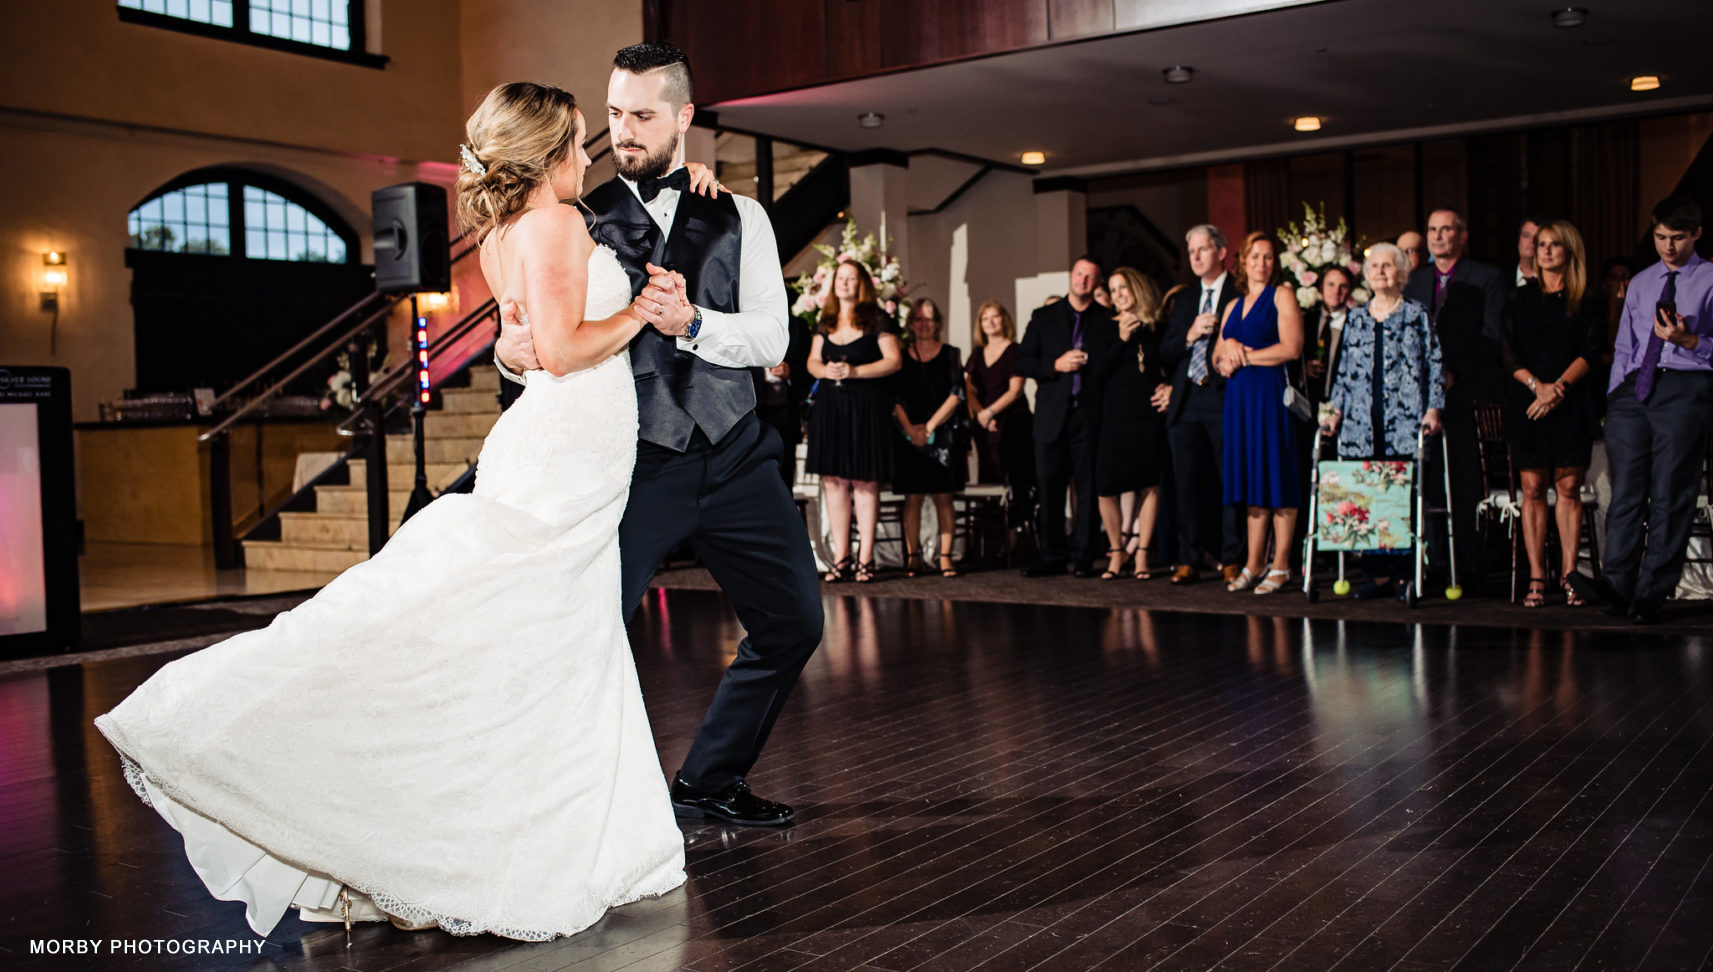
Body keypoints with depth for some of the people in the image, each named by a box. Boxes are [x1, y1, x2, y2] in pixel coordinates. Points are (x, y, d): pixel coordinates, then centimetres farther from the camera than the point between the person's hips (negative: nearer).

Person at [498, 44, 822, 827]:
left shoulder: (738, 217, 9)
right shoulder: (581, 221, 4)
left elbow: (771, 337, -2)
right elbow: (551, 342, -2)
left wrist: (693, 323, -20)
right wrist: (510, 351, -26)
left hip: (734, 454, 3)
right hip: (633, 462, -3)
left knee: (794, 620, 6)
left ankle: (709, 781, 25)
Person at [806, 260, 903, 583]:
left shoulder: (876, 319, 0)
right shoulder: (826, 321, 15)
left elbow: (894, 360, -6)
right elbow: (812, 361, 17)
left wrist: (855, 371, -15)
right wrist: (825, 370, -6)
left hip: (867, 407, -5)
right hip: (830, 406, 5)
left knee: (865, 482, -3)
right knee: (834, 481, 3)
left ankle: (865, 558, 2)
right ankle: (840, 558, 8)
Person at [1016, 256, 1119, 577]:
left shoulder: (1109, 321, 9)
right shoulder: (1043, 317, 13)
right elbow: (1022, 363, 7)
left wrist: (1086, 363, -8)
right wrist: (1056, 365, -7)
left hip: (1090, 416, -1)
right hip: (1052, 416, 1)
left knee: (1088, 488, -1)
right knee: (1050, 488, 1)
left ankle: (1083, 557, 6)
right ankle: (1051, 557, 8)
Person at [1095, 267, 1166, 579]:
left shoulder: (1156, 327, 9)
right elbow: (1099, 372, -3)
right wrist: (1122, 339, -9)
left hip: (1148, 414, 1)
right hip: (1115, 416, -1)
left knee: (1149, 484, -1)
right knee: (1106, 487, -6)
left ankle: (1141, 554, 9)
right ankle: (1116, 553, 11)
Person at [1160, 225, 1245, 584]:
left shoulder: (1241, 296, 1)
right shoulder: (1183, 300, 19)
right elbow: (1165, 354, 12)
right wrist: (1190, 335, -3)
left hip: (1224, 398, -5)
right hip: (1186, 401, 5)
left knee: (1230, 480, -2)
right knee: (1187, 482, 3)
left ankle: (1230, 560, 5)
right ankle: (1189, 560, 9)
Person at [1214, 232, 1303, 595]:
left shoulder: (1282, 296, 1)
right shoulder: (1233, 306, 19)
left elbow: (1291, 348, -11)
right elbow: (1217, 358, 19)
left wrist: (1245, 356, -5)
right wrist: (1227, 349, -4)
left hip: (1272, 395, -6)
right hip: (1239, 397, 6)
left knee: (1277, 479, -5)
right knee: (1252, 482, 6)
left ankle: (1280, 565, -1)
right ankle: (1253, 564, 9)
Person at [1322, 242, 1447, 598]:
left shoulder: (1417, 315, 6)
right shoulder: (1356, 319, 17)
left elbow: (1435, 366, 3)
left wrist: (1433, 409, -7)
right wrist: (1335, 411, 9)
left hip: (1405, 422, -3)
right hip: (1362, 424, 3)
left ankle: (1404, 573, 1)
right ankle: (1377, 573, 3)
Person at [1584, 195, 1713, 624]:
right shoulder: (1640, 283, 21)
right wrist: (1614, 398, 11)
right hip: (1635, 387, 4)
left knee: (1670, 496, -5)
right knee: (1626, 491, -3)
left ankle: (1650, 596, -3)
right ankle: (1617, 586, -7)